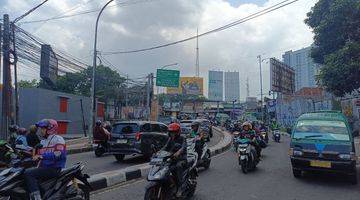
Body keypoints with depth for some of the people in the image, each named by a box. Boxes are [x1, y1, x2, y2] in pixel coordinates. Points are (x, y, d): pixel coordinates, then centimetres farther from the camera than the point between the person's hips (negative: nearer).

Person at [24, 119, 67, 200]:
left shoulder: (58, 139, -8)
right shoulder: (43, 141, 20)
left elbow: (58, 154, -23)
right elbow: (39, 155, 24)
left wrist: (41, 156, -26)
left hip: (54, 168, -9)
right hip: (44, 166, 9)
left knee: (28, 173, -21)